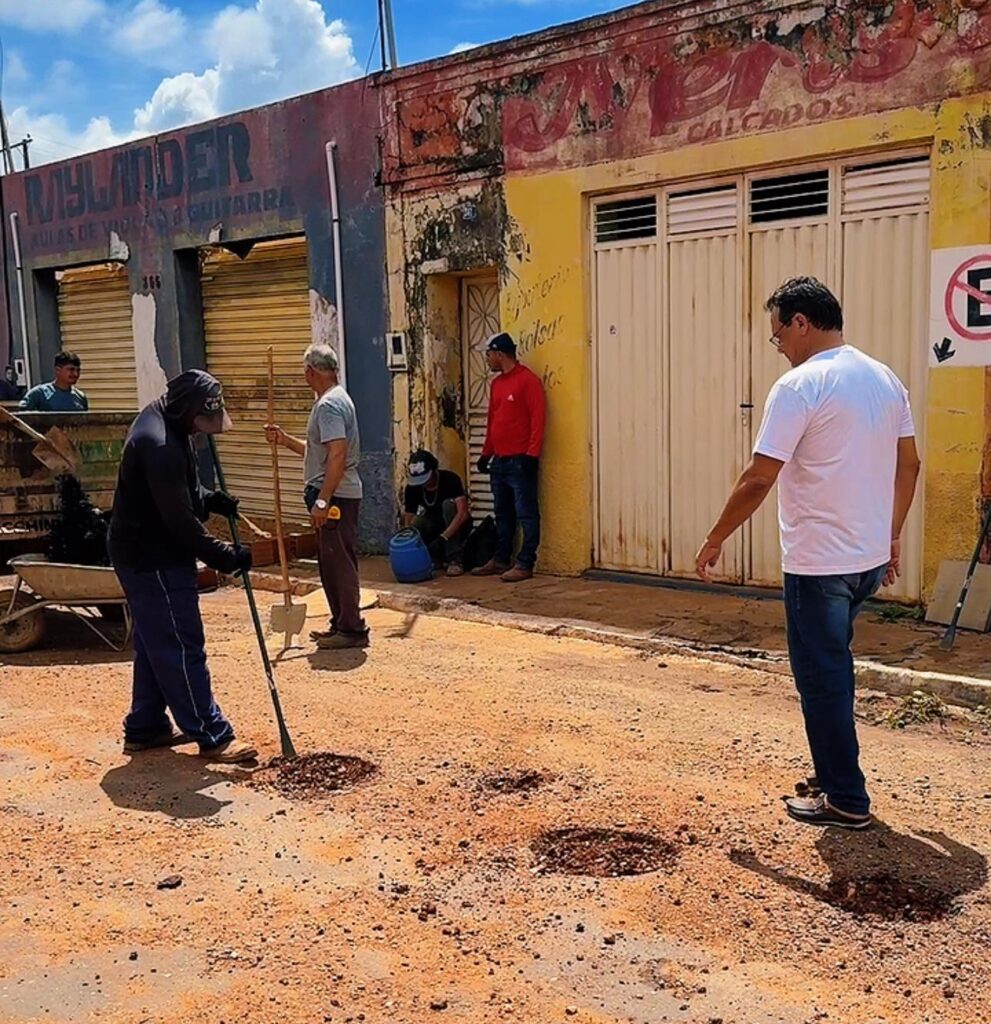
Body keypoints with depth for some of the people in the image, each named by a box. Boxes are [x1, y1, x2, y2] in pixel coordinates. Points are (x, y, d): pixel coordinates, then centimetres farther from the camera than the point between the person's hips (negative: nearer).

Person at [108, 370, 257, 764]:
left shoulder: (160, 420, 6)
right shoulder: (160, 445, -27)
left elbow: (180, 491, 19)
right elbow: (180, 520, -27)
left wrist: (210, 499, 1)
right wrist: (225, 557, -21)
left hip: (145, 554, 11)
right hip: (154, 560, -11)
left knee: (154, 644, 17)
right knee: (181, 648, -5)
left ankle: (145, 728, 28)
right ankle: (213, 736, 2)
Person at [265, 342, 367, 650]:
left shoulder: (329, 405, -16)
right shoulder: (335, 399, 18)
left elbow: (337, 455, -25)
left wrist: (322, 501, -26)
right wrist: (284, 439, 18)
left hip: (335, 497, -11)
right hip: (333, 495, 11)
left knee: (340, 562, -5)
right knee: (332, 562, 16)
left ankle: (352, 629, 1)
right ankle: (341, 623, 25)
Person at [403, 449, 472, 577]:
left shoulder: (450, 479, -25)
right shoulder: (412, 487, -14)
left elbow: (463, 513, -35)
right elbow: (408, 521, -13)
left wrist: (443, 538, -44)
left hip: (457, 526, -4)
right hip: (434, 525, 4)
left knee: (448, 504, -33)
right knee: (417, 524, -28)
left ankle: (455, 560, -29)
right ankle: (439, 558, -1)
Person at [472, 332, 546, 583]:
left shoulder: (528, 380, -9)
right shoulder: (497, 383, 16)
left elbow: (537, 419, -13)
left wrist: (532, 454, -18)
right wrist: (486, 453, 20)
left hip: (520, 461, -8)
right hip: (499, 461, 8)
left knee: (526, 514, -3)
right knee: (503, 514, 14)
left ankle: (525, 564, -2)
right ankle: (501, 560, 22)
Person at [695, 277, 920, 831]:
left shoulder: (800, 386, -17)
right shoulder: (886, 379, 8)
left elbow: (758, 480, -19)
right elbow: (908, 464, 13)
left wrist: (715, 540, -8)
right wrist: (893, 536, 22)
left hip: (819, 562, -8)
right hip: (871, 557, 8)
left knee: (822, 677, 4)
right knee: (833, 668, 22)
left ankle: (846, 800, 14)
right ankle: (836, 777, 32)